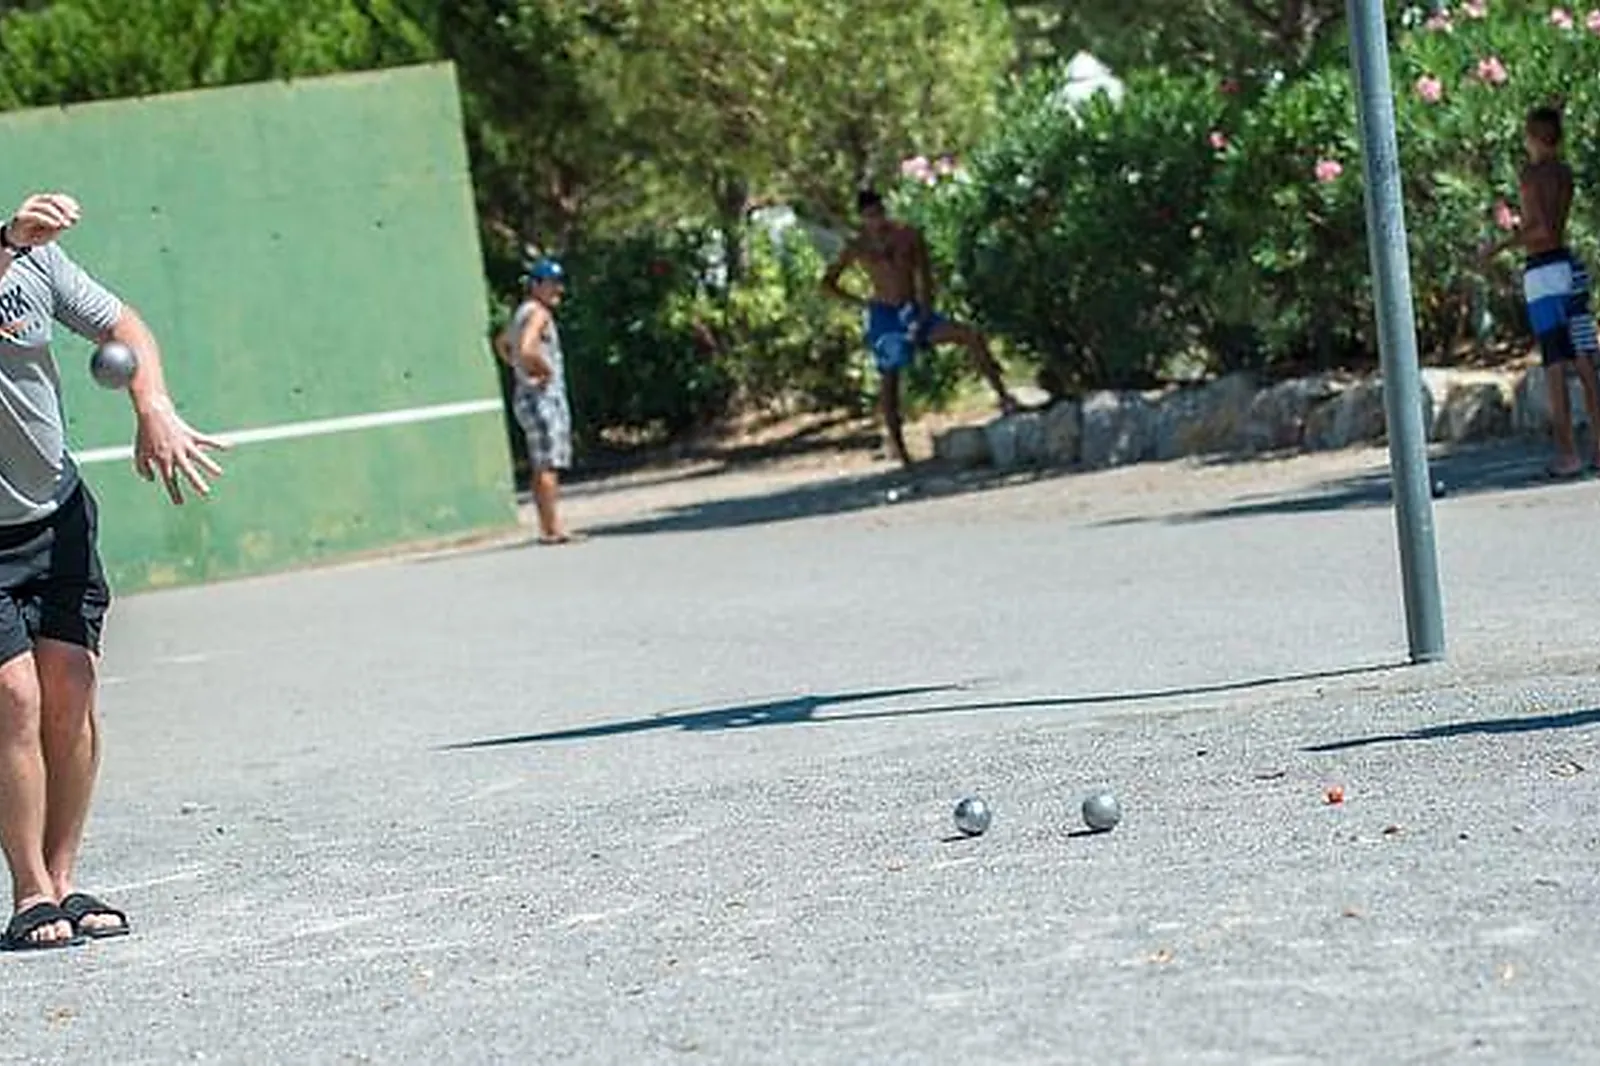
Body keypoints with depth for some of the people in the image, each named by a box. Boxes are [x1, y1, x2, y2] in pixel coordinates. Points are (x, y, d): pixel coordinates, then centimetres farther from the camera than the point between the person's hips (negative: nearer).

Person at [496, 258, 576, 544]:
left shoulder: (524, 312, 17)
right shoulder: (538, 313, -14)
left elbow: (502, 344, 33)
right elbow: (527, 349, -31)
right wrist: (545, 370, -15)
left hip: (531, 395, 10)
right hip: (543, 395, -10)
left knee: (543, 466, 12)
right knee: (548, 465, -11)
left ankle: (548, 527, 16)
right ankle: (553, 528, -13)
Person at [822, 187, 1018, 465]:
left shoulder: (908, 235, 4)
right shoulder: (857, 247, 0)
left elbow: (924, 275, 5)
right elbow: (827, 283, 6)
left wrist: (925, 309, -8)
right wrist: (859, 301, -4)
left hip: (914, 310, 2)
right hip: (884, 315, -2)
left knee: (972, 336, -15)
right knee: (891, 377, -5)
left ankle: (1002, 396, -13)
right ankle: (896, 441, 3)